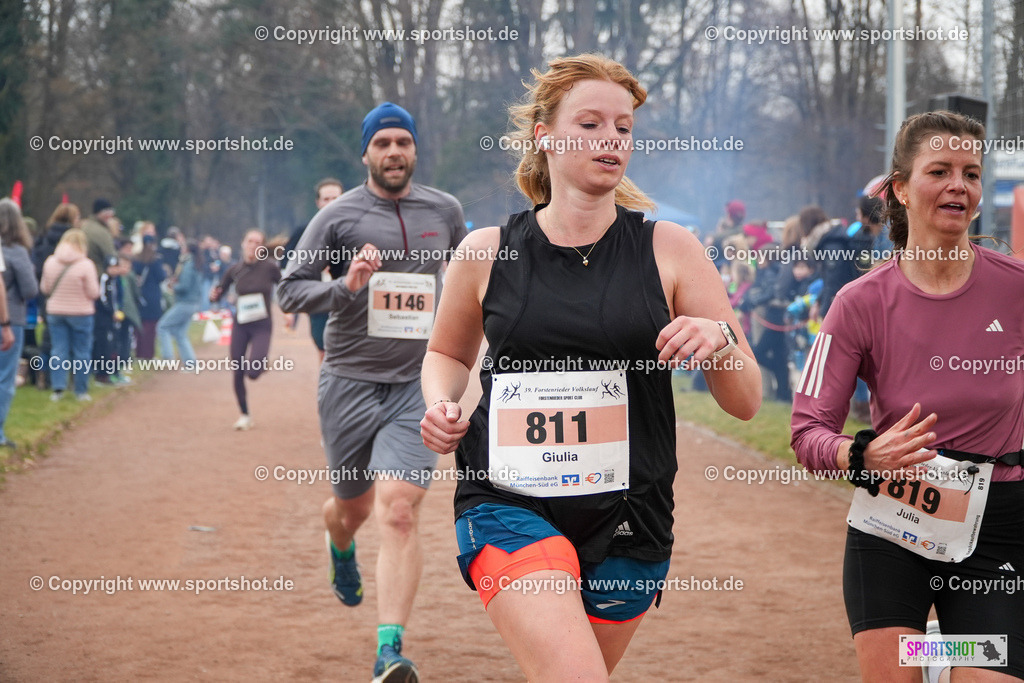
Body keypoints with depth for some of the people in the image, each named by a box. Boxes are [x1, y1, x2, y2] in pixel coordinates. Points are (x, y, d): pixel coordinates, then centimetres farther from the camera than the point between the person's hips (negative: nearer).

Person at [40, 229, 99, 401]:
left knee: (58, 352, 8)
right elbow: (93, 293, -13)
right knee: (81, 353, 7)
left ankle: (57, 388, 1)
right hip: (80, 313, -3)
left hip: (55, 313, 3)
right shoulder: (86, 264, -15)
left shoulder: (50, 262, -4)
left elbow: (44, 288, 6)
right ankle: (81, 391, 11)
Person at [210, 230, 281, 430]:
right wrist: (214, 296, -11)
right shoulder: (235, 270, 1)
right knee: (238, 373, 2)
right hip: (240, 325, 3)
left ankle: (261, 361, 20)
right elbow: (219, 292, 11)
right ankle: (245, 416, 20)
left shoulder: (269, 267, -8)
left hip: (262, 325, -3)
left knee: (253, 372, -18)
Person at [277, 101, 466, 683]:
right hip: (349, 381, 0)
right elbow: (290, 290, -5)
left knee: (401, 511, -15)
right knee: (354, 505, 15)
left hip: (417, 383, 0)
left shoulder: (445, 210, 7)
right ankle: (341, 547, 54)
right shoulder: (339, 216, -3)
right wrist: (345, 287, -21)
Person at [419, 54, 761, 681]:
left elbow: (746, 402, 1)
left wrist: (720, 340, -20)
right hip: (507, 504, -2)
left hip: (627, 517, 2)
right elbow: (448, 354, 22)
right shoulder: (486, 253, 2)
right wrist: (441, 405, 1)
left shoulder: (669, 249, 1)